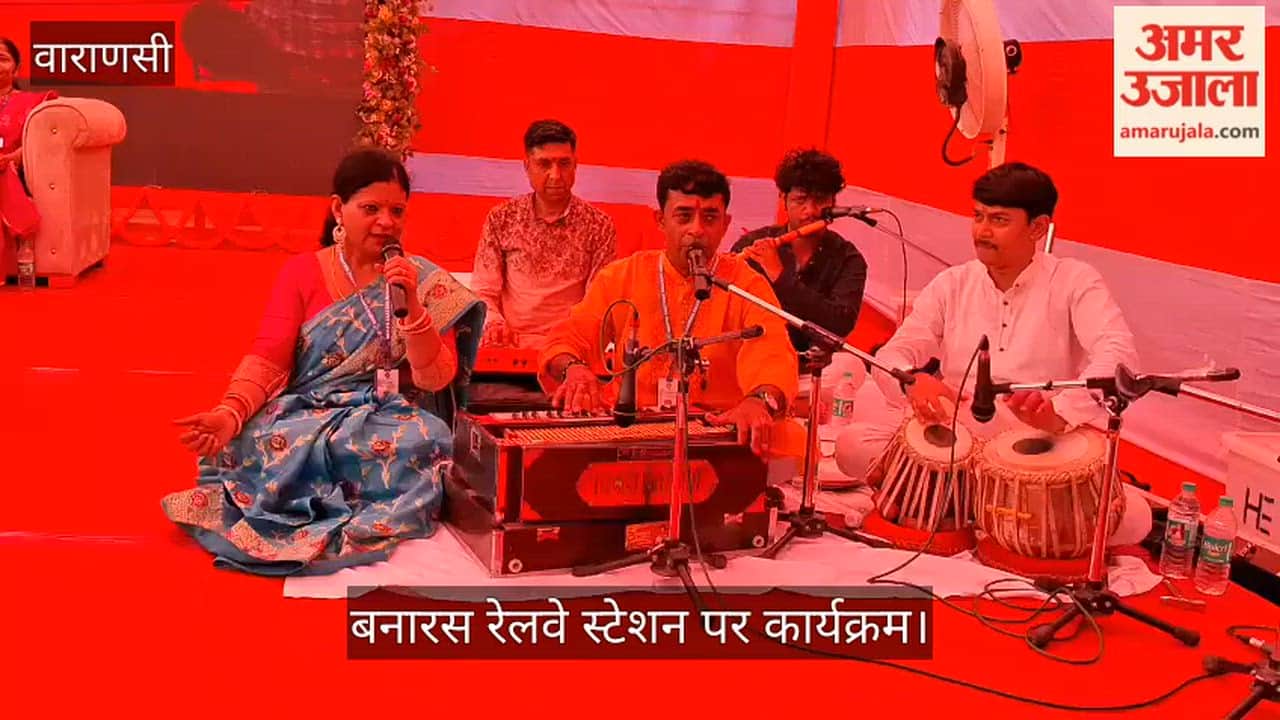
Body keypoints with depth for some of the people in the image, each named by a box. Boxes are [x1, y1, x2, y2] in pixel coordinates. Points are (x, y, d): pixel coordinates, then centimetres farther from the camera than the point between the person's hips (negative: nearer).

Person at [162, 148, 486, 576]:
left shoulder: (424, 282, 2)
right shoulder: (302, 272, 5)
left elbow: (435, 379, -7)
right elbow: (267, 359, -6)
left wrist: (411, 303, -21)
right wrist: (230, 415, -25)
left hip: (387, 418, 0)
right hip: (307, 414, 1)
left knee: (417, 443, -36)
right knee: (270, 442, -34)